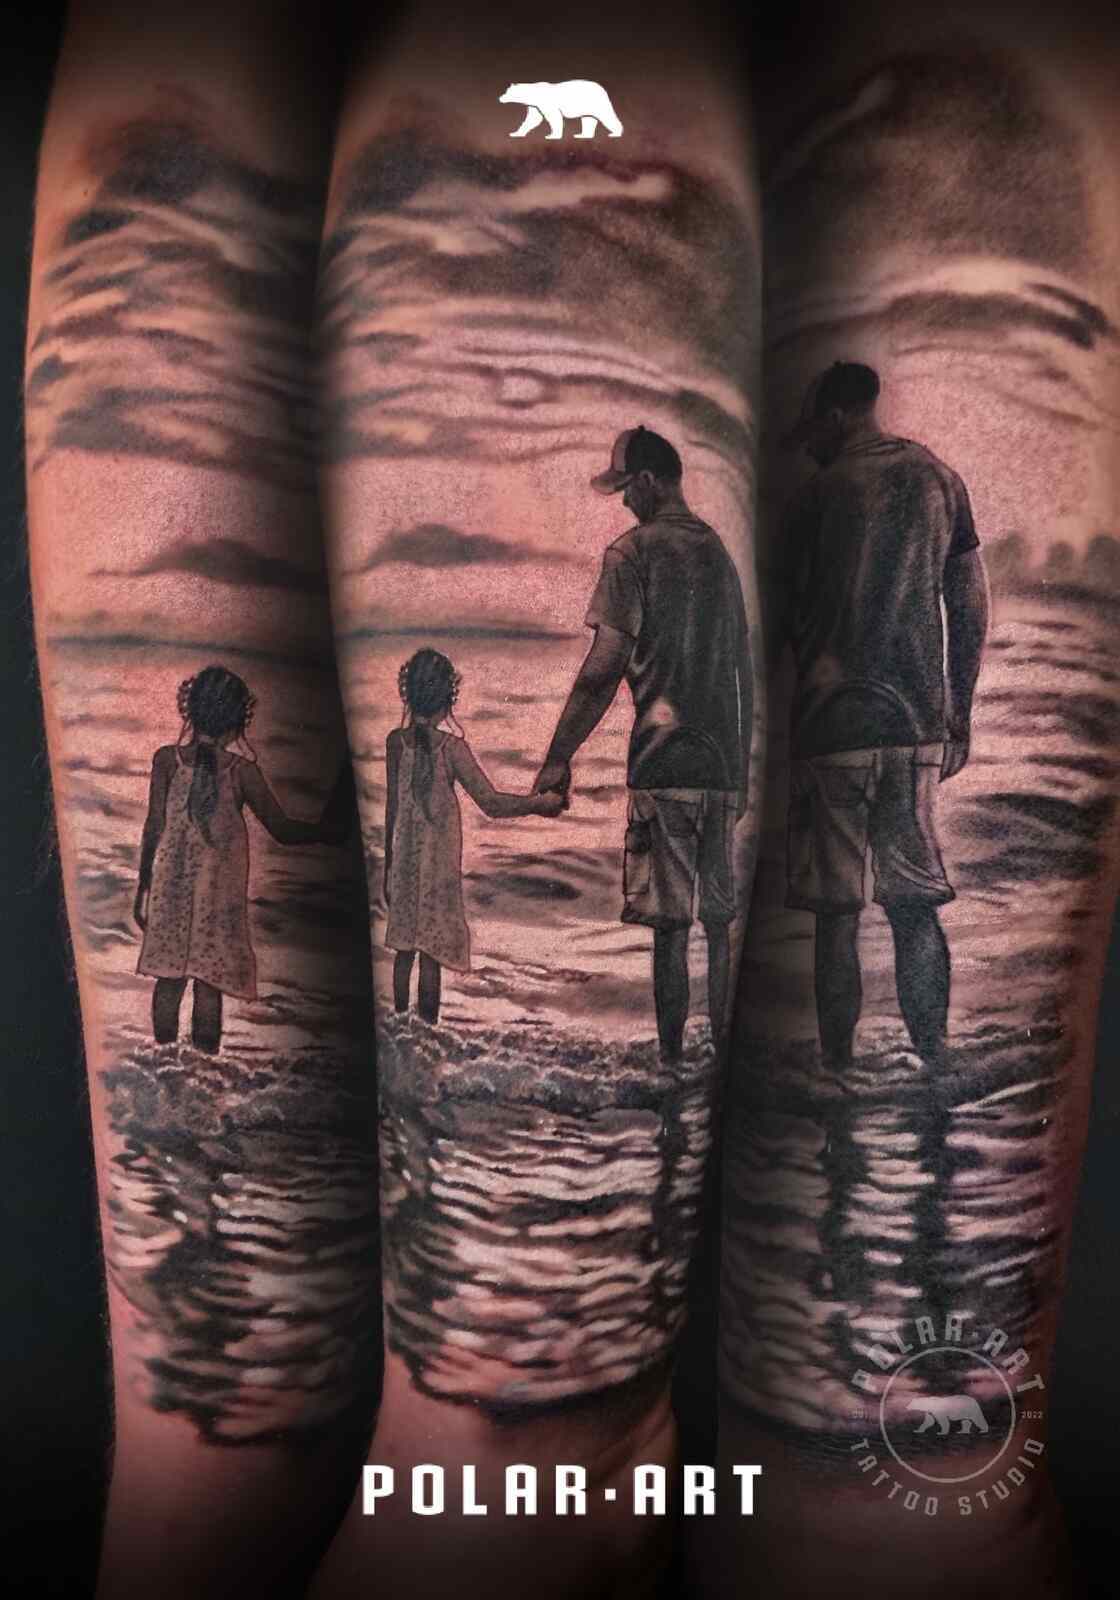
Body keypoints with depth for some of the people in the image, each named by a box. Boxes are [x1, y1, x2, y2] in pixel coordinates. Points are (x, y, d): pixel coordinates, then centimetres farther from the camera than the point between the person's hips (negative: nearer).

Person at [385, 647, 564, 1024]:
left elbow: (392, 809, 3)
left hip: (404, 861, 4)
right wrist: (541, 803, -8)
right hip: (438, 864, -4)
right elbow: (491, 802, -19)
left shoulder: (396, 741, -3)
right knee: (431, 953, 5)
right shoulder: (451, 747, -16)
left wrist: (388, 866, 12)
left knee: (404, 949, 15)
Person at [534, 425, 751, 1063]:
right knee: (720, 921, 12)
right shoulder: (721, 551, 18)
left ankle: (672, 1057, 0)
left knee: (671, 926, -4)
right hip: (725, 768, 7)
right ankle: (724, 1052, 20)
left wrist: (559, 758, -5)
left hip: (664, 764, -6)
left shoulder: (633, 552, -4)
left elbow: (603, 669, -11)